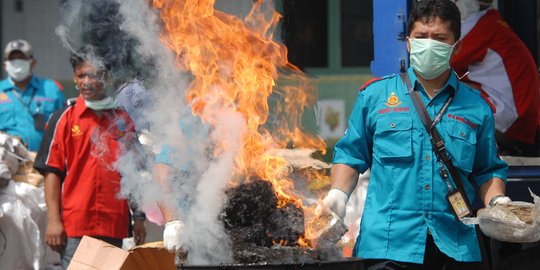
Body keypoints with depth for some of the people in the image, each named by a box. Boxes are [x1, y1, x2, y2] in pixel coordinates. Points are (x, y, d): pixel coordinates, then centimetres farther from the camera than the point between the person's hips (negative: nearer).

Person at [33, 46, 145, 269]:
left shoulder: (123, 120, 12)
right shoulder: (64, 119, 2)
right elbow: (52, 172, -2)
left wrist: (139, 219, 13)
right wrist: (53, 220, -9)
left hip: (115, 226, 3)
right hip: (74, 226, -3)